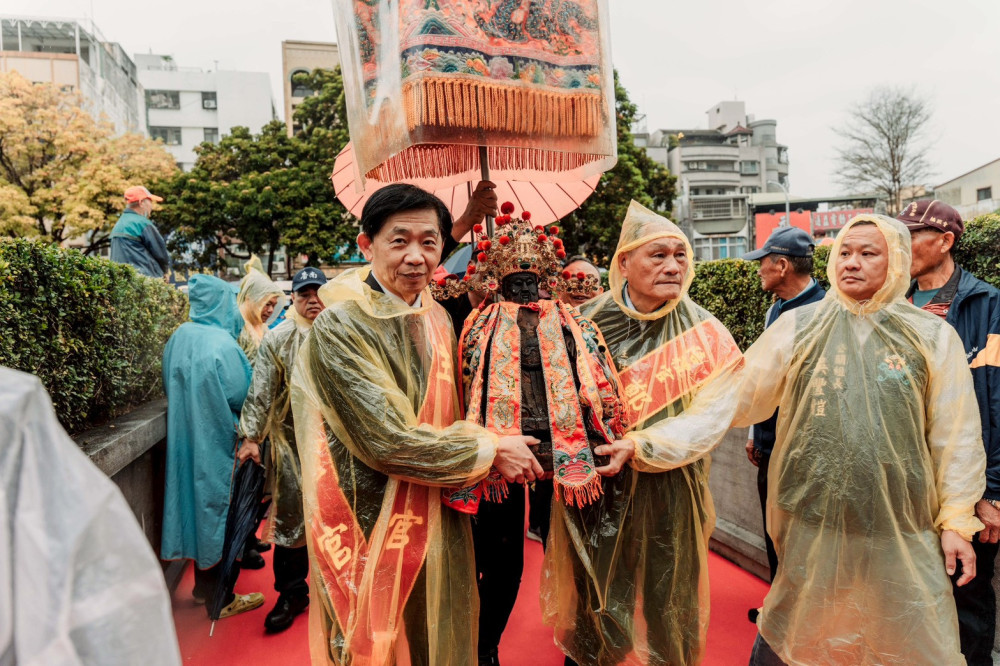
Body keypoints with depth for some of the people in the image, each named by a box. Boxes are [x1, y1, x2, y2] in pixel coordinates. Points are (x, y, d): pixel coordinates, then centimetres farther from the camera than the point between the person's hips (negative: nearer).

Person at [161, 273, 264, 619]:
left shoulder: (179, 338, 3)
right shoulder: (222, 344, -21)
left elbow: (171, 389, 12)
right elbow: (240, 396, -18)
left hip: (187, 440, 8)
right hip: (219, 443, -8)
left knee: (199, 500, 18)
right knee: (224, 512, 4)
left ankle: (204, 585, 33)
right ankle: (223, 597, 16)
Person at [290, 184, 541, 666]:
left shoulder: (437, 318, 2)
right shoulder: (339, 326, -19)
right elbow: (388, 440, -24)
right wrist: (490, 450, -15)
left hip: (438, 518, 6)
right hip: (373, 523, -6)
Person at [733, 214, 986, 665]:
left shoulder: (933, 337, -1)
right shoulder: (799, 327, -1)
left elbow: (956, 436, 1)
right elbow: (742, 399, -4)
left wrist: (958, 520, 0)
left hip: (900, 527, 0)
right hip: (810, 521, 0)